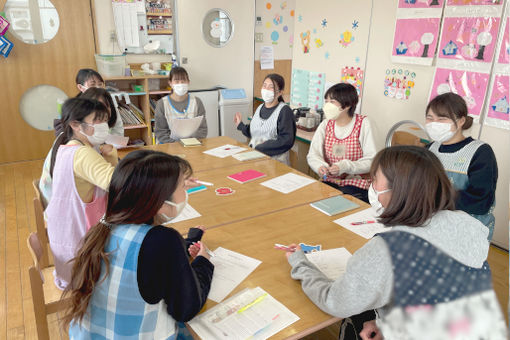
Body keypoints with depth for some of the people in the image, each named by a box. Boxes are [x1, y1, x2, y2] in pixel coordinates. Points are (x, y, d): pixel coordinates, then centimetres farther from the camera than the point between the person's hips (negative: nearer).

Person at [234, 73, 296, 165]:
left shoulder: (284, 111, -6)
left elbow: (286, 141, -16)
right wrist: (241, 125, 10)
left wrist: (259, 148, -15)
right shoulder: (260, 108, 15)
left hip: (275, 161, -6)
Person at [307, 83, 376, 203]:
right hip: (330, 181, 4)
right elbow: (312, 155, 0)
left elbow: (371, 160, -13)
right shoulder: (326, 125, 4)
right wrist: (320, 166, -24)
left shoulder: (362, 124, -7)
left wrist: (345, 166, -27)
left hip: (357, 183, -3)